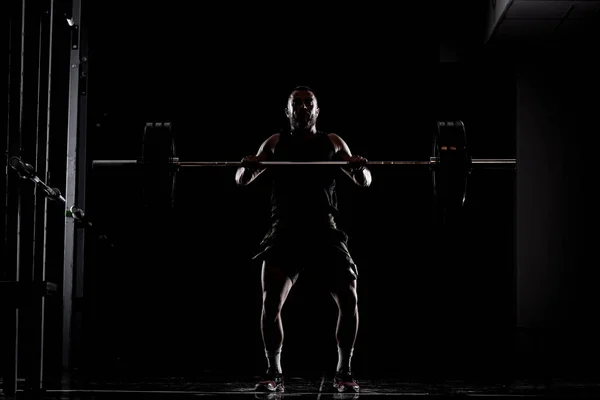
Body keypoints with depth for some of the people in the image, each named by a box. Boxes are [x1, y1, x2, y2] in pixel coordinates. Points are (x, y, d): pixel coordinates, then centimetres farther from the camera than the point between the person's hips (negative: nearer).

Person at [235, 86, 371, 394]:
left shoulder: (333, 143, 12)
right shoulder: (275, 143, 12)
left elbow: (364, 182, 8)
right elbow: (241, 180, 8)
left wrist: (361, 168, -17)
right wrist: (247, 167, -17)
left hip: (325, 233, 0)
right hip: (285, 232, 0)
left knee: (349, 300, -10)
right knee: (271, 302, -15)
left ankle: (344, 372, 5)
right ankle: (273, 374, -1)